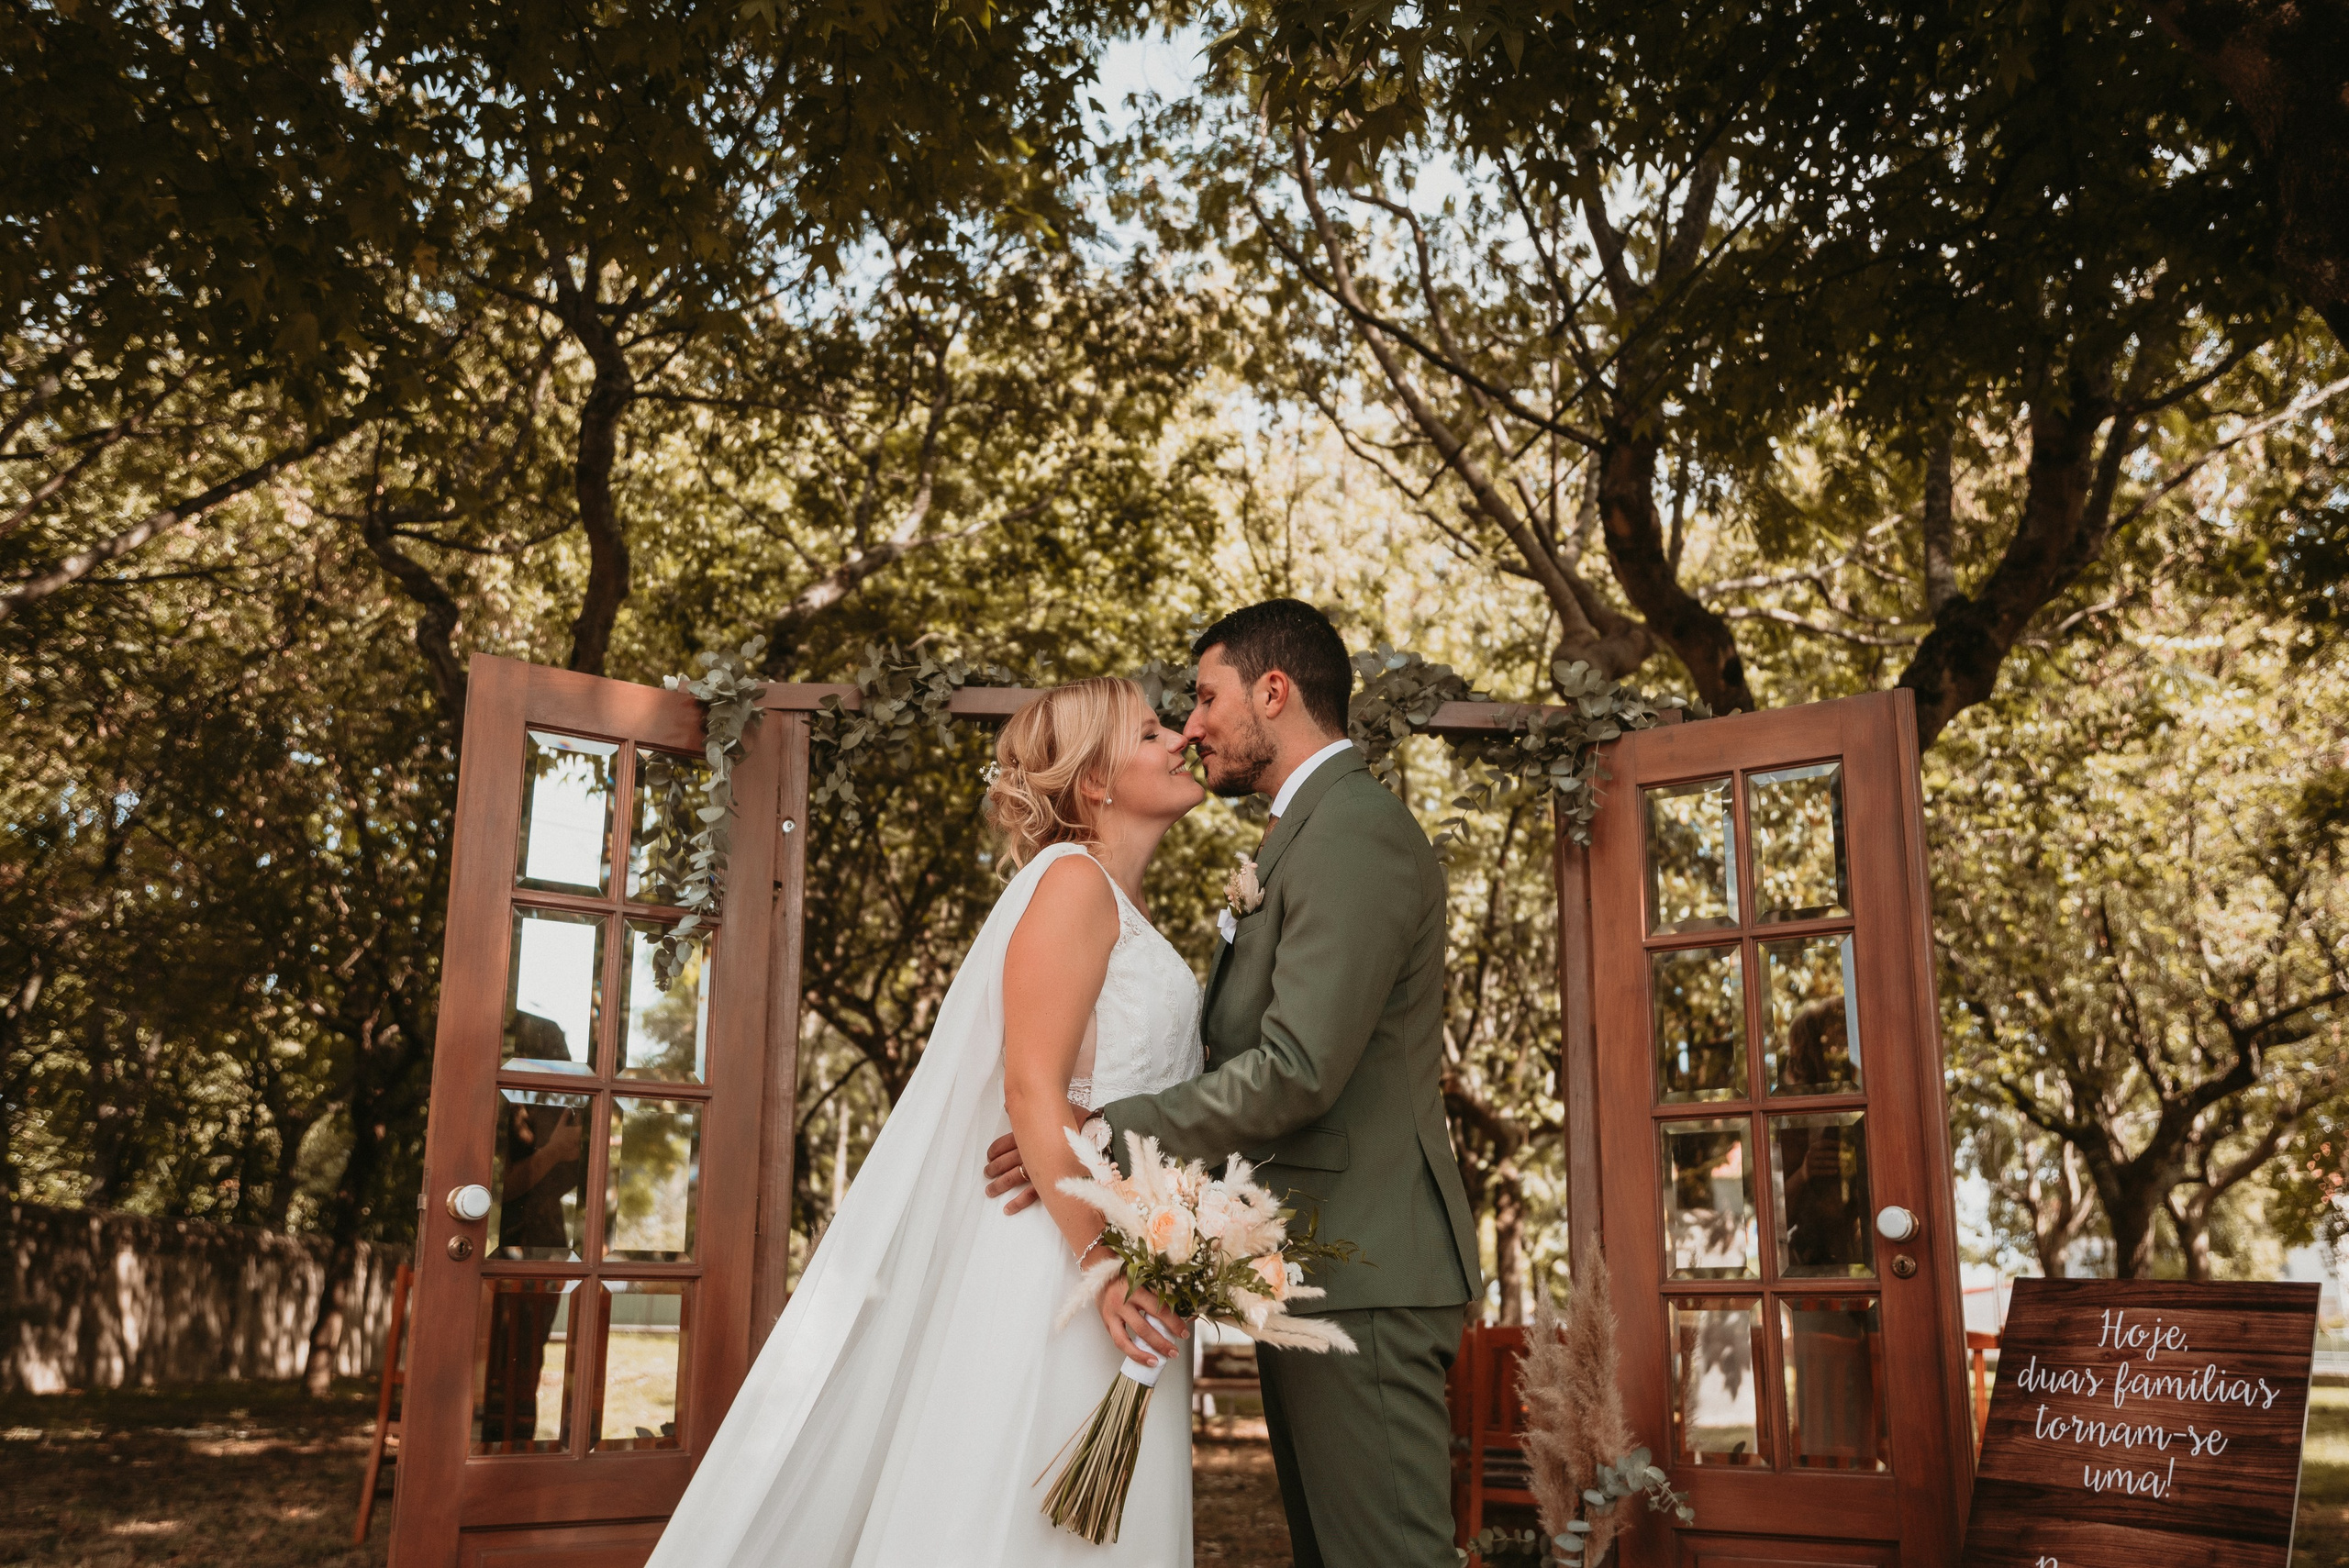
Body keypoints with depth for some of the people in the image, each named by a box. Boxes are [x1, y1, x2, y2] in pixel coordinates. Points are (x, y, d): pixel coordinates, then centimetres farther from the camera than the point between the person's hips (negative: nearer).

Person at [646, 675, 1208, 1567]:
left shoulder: (1123, 905, 17)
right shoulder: (1073, 882, -10)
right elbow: (1032, 1092, -19)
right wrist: (1101, 1260, -25)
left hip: (1124, 1236, 9)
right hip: (1060, 1243, -9)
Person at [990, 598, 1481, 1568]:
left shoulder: (1352, 829, -14)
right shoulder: (1319, 828, 20)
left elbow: (1298, 1069, -22)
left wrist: (1102, 1136, -17)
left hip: (1359, 1269, -10)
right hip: (1324, 1267, 10)